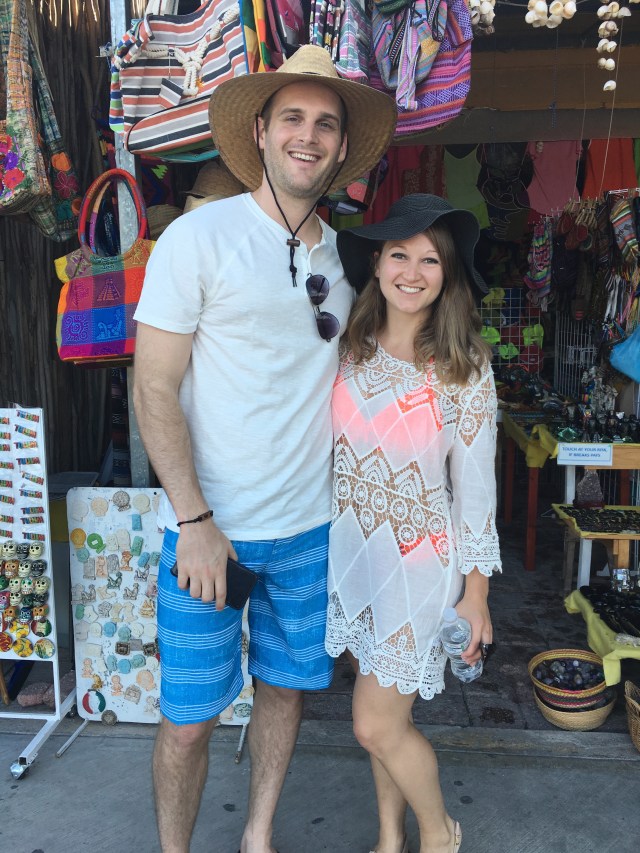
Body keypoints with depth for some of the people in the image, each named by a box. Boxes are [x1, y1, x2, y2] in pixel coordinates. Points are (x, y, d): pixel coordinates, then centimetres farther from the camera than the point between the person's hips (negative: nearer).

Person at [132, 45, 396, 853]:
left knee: (285, 686, 17)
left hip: (310, 523, 5)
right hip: (209, 526, -4)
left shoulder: (342, 254, 8)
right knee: (188, 718, 5)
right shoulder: (199, 236, -8)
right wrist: (193, 521, -16)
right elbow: (153, 390, -10)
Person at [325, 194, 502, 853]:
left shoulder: (465, 368, -10)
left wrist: (476, 591, -5)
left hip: (419, 558, -3)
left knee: (376, 725, 3)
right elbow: (319, 450, 5)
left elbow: (474, 485, -7)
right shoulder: (347, 351, -2)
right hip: (349, 551, 4)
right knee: (383, 716, 17)